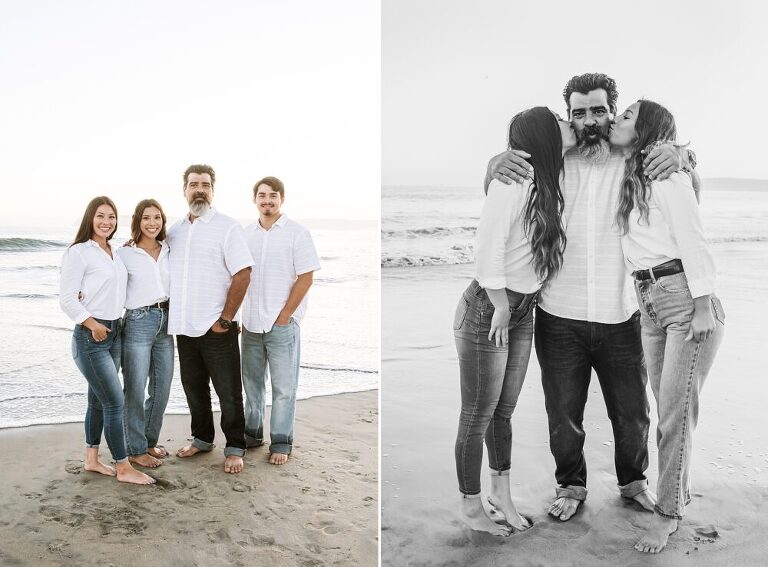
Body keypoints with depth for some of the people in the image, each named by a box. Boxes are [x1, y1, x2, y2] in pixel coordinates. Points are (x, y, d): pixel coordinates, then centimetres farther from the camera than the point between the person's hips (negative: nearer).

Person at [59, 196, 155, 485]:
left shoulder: (114, 253, 11)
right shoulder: (79, 252, -11)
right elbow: (66, 298, -13)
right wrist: (93, 324, -15)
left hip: (113, 332, 7)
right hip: (90, 336, -7)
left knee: (98, 400, 15)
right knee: (115, 401, -6)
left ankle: (91, 459, 27)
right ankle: (123, 468, 3)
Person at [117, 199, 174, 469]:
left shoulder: (168, 252, 10)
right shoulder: (125, 254, -4)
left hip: (165, 322, 6)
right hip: (138, 322, -5)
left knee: (162, 388, 12)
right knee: (135, 390, 1)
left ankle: (150, 441, 29)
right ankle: (135, 449, 14)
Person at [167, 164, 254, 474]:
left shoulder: (227, 227, -8)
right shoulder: (175, 230, 10)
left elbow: (242, 274, -13)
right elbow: (165, 271, 21)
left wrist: (225, 320, -15)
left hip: (217, 328, -6)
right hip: (184, 327, 6)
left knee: (228, 392, 3)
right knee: (194, 387, 17)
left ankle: (235, 448, 16)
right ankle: (202, 438, 34)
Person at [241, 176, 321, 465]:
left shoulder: (297, 233, -5)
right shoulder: (246, 234, 9)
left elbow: (305, 278, -8)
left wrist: (284, 317, -10)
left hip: (282, 324, -4)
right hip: (250, 323, 5)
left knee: (283, 386, 0)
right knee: (252, 382, 14)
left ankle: (281, 442, 11)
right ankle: (252, 432, 29)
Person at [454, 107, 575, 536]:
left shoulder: (552, 183, 4)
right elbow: (489, 245, -20)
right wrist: (501, 307, -14)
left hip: (523, 311, 8)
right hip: (486, 310, -7)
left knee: (505, 409, 18)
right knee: (479, 416, 5)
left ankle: (502, 494, 33)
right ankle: (471, 507, 21)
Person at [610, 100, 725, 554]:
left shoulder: (666, 173, -7)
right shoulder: (626, 180, 15)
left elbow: (693, 240, -11)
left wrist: (704, 307, -15)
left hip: (686, 299, -7)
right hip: (650, 305, 7)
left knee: (676, 411, -3)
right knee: (669, 410, 12)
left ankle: (669, 512, 10)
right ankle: (679, 493, 26)